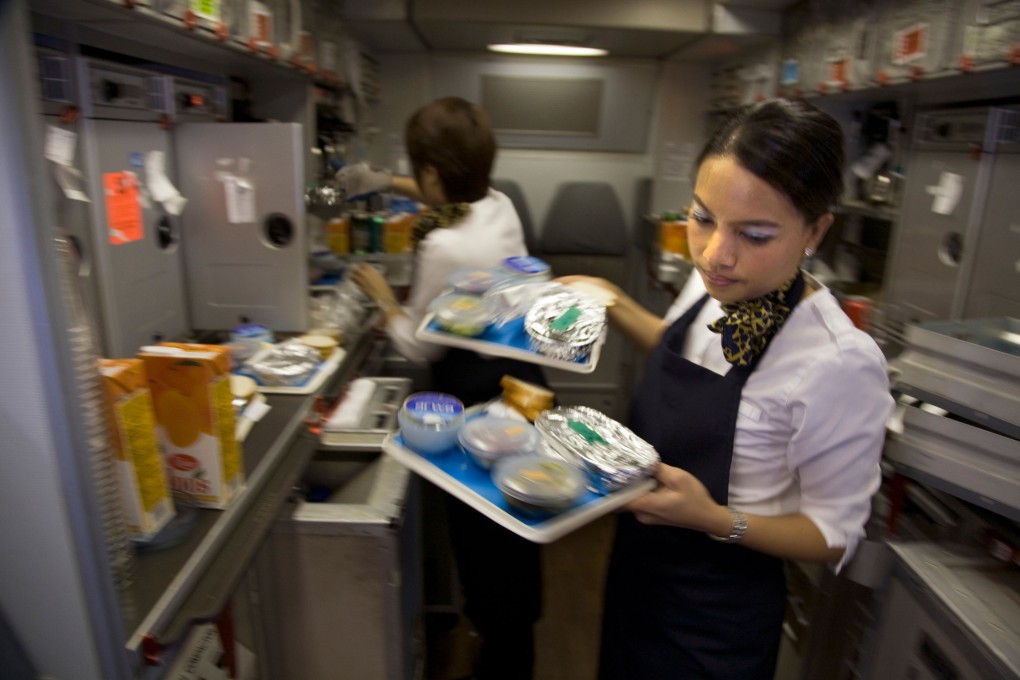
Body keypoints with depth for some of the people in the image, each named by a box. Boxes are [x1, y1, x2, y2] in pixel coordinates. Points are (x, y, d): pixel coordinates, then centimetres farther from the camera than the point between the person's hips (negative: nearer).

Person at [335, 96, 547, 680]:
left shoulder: (445, 248, -26)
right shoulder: (500, 205, -1)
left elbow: (418, 345, -13)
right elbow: (457, 196, 25)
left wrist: (381, 295, 3)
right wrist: (388, 184, 27)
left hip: (481, 405, -9)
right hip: (524, 387, 9)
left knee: (483, 539, 12)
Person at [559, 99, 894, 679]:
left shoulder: (838, 362, -30)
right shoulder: (714, 284, -11)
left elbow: (836, 534, -18)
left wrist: (715, 519, -33)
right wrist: (614, 304, 3)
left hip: (717, 617, -6)